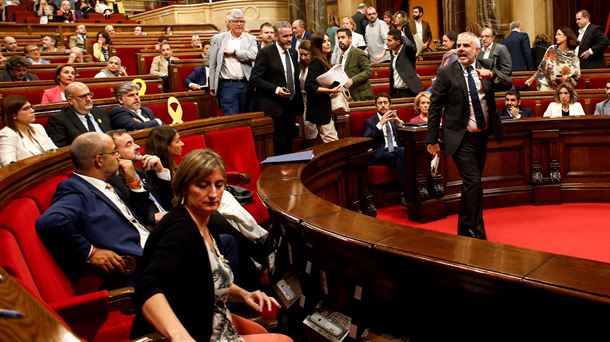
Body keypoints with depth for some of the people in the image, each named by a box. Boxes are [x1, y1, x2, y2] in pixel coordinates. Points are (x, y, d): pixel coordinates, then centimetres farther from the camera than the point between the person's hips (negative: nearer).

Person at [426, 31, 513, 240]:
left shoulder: (486, 70, 8)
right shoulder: (446, 73, -6)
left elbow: (509, 84, -1)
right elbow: (435, 108, -6)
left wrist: (492, 75, -22)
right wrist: (432, 140, -8)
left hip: (482, 136, 5)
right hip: (461, 138, -5)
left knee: (470, 184, 15)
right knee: (473, 183, -12)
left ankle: (464, 230, 30)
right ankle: (478, 233, -1)